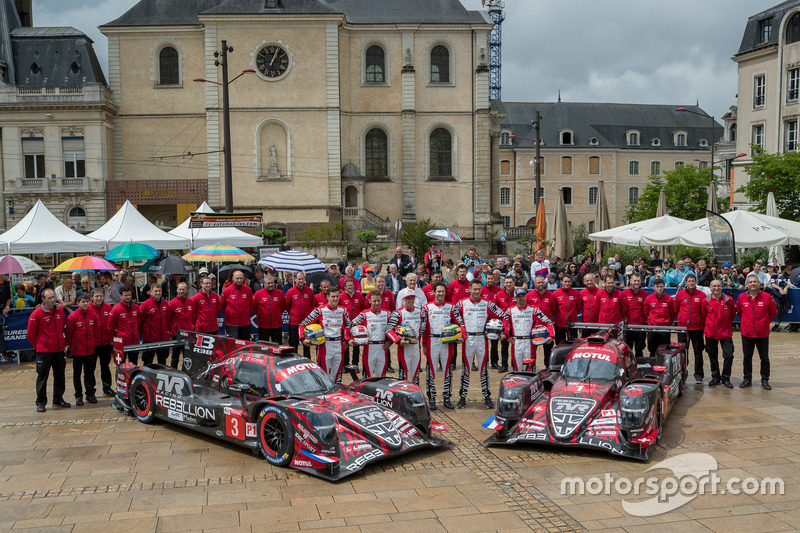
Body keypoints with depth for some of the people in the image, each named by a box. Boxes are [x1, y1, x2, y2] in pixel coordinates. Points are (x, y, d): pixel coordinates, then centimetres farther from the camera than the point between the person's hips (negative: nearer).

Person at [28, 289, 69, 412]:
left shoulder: (60, 310, 4)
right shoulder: (37, 314, -11)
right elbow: (31, 334, -3)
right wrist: (38, 347, 4)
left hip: (59, 350, 5)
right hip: (44, 351, -5)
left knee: (60, 376, 11)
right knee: (42, 376, 0)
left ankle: (58, 399, 24)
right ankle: (40, 402, 10)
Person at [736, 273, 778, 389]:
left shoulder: (767, 297, -6)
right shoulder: (741, 297, -2)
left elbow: (773, 312, 8)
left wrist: (765, 322, 6)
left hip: (762, 334, -1)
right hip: (746, 333, 1)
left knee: (764, 358, 6)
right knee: (747, 357, 9)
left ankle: (765, 380, 17)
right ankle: (747, 379, 20)